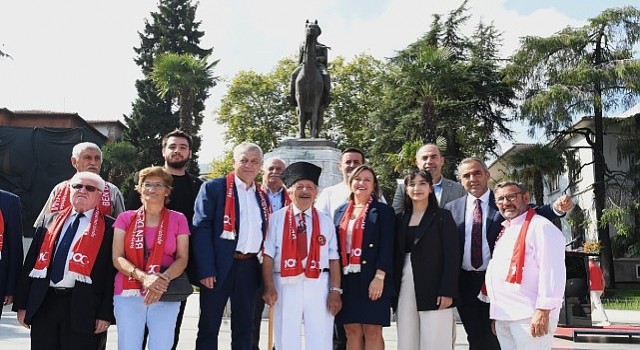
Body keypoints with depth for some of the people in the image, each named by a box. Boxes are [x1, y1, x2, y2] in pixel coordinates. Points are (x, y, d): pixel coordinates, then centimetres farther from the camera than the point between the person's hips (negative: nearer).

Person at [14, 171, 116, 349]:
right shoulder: (49, 220, 12)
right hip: (44, 303, 4)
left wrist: (106, 314, -10)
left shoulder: (109, 227, -1)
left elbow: (112, 272, -5)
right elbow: (31, 262, 13)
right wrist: (22, 304, 8)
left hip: (83, 308, -4)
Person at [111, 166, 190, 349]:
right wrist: (143, 277, -17)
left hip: (166, 295, 0)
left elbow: (182, 259, 1)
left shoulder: (178, 219, 6)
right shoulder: (125, 218, 7)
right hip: (129, 293, 0)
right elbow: (117, 258, 0)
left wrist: (163, 280, -18)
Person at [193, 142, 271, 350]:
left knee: (244, 327, 12)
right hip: (219, 266, -5)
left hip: (250, 267, 5)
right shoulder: (213, 188, -3)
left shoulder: (262, 196, 15)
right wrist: (206, 270, -17)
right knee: (209, 326, 4)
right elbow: (201, 229, -10)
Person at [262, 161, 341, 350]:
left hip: (318, 285, 1)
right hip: (286, 285, -1)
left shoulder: (325, 221, 6)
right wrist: (269, 287, -10)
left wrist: (335, 290, -4)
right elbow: (268, 256, -2)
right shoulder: (277, 219, 1)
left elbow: (333, 258, 3)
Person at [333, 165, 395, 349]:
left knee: (372, 331, -2)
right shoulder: (341, 211, 14)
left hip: (372, 279, -4)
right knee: (352, 332, 7)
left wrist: (379, 277, -16)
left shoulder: (383, 211, 1)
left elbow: (387, 246, -7)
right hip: (346, 279, 4)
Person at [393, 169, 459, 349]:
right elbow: (397, 256, 14)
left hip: (434, 289, -4)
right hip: (405, 287, 5)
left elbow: (452, 256, -6)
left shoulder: (443, 216, 0)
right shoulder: (401, 219, 14)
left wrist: (447, 291, -14)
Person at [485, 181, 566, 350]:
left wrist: (543, 311, -22)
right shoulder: (505, 230, 19)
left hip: (529, 316, -8)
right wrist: (495, 314, 20)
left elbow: (552, 271, -17)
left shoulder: (541, 227, -9)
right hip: (503, 317, 9)